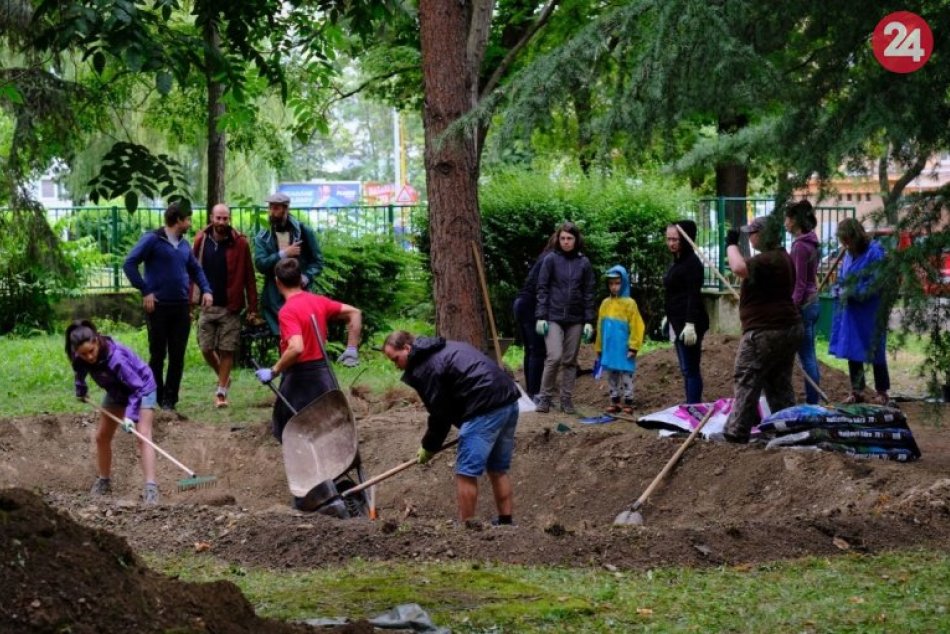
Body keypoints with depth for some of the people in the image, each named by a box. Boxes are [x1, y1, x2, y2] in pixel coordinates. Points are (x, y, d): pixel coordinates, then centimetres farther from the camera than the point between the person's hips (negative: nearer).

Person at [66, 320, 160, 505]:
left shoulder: (115, 357, -41)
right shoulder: (81, 358, -22)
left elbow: (137, 386, -37)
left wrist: (131, 415, -45)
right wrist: (81, 389, 16)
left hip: (142, 387, -7)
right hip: (117, 391, 7)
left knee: (143, 435, -22)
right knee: (102, 437, 10)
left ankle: (150, 488, -30)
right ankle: (103, 482, 28)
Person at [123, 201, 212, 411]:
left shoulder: (184, 244, 13)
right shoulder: (153, 240, -7)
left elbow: (195, 269, 25)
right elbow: (129, 264, -11)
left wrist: (206, 290, 8)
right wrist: (145, 291, -14)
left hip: (181, 307, 6)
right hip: (158, 306, -6)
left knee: (177, 356, 5)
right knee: (158, 355, 1)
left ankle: (170, 399, 13)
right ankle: (155, 398, 11)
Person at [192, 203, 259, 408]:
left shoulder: (239, 243, -5)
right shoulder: (201, 241, 1)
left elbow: (249, 277, -4)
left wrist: (252, 307, -6)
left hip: (230, 307, -2)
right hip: (207, 305, 2)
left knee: (227, 350, 1)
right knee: (206, 348, 4)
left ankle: (221, 392, 10)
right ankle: (223, 377, 29)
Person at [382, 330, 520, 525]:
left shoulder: (423, 369, -6)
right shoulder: (446, 348, 23)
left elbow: (440, 413, -5)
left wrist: (429, 448, 10)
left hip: (485, 410, -10)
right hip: (509, 401, 10)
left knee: (466, 472, -4)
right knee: (498, 469, 19)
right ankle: (505, 521, 22)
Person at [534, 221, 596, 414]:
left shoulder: (584, 262, 4)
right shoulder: (551, 259, -1)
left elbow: (589, 293, 6)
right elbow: (542, 289, -1)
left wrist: (589, 321, 1)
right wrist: (541, 316, -8)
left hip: (575, 319, 3)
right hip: (554, 317, -3)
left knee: (570, 361, 6)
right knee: (554, 357, -14)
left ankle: (567, 399, 13)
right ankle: (544, 397, -3)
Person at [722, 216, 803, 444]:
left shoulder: (768, 260, -19)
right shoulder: (783, 257, 17)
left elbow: (739, 268, -33)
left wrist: (731, 244, -20)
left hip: (766, 332, -10)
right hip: (788, 329, 10)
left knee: (747, 382, -6)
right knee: (780, 384, 13)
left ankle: (736, 432, -6)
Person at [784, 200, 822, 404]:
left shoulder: (800, 246, -16)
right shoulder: (811, 243, 11)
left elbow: (799, 284, -18)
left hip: (803, 305, -9)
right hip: (813, 302, 9)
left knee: (806, 357, -5)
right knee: (809, 356, 13)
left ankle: (811, 402, -2)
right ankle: (814, 401, 18)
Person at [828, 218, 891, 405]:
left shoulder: (874, 252, -14)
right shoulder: (849, 254, 9)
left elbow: (875, 284, -18)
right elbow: (842, 279, 17)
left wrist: (851, 292, -17)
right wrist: (839, 290, -4)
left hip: (869, 313, -7)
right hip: (850, 312, 7)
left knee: (874, 352, 2)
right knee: (852, 351, 10)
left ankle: (882, 393, 13)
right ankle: (857, 391, 21)